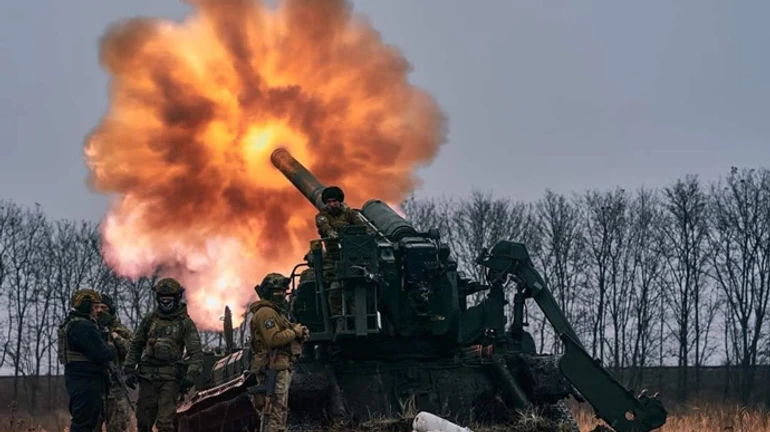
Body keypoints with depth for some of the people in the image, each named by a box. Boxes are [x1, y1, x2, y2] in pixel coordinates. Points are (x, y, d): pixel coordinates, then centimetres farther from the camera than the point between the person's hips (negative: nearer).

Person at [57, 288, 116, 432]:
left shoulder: (72, 323, 15)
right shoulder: (82, 327, -18)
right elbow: (101, 354, -23)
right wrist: (112, 350, -1)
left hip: (79, 381, 11)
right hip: (86, 383, -11)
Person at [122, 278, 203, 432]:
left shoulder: (185, 323, 0)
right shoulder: (150, 319, 10)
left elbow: (196, 354, -4)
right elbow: (135, 346, 16)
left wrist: (191, 377, -16)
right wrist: (129, 370, 7)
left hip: (170, 378, -4)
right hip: (147, 376, 4)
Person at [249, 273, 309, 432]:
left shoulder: (275, 312, 22)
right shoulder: (266, 312, -12)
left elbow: (284, 337, 24)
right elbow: (274, 339, -23)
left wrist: (299, 334, 5)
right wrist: (295, 332, -11)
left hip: (280, 367, 11)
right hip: (273, 368, -11)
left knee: (279, 410, 13)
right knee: (275, 410, -14)